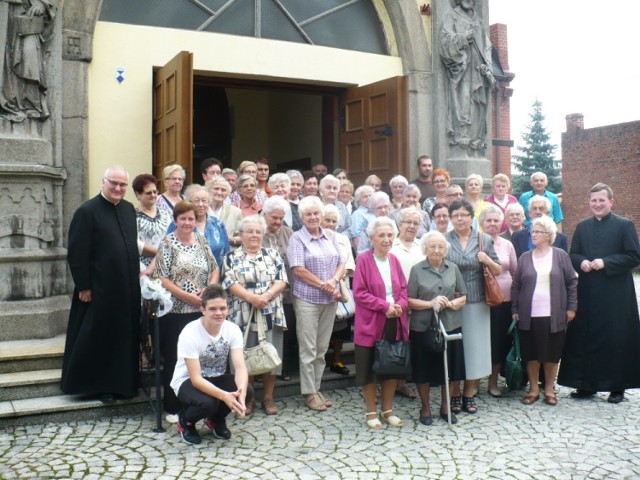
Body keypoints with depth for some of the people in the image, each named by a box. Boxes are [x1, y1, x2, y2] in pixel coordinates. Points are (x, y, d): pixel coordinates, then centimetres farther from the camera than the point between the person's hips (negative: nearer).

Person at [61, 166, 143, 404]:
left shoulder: (129, 209, 10)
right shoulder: (87, 211, -10)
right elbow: (77, 253, -12)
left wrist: (135, 275, 13)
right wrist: (83, 287, -14)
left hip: (128, 289, 6)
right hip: (99, 289, -6)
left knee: (126, 337, 14)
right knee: (97, 338, 7)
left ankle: (123, 383, 28)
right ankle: (99, 386, 21)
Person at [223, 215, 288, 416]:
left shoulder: (273, 254, 10)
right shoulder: (232, 257, 5)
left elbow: (282, 280, 1)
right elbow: (230, 283, -7)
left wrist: (267, 295, -16)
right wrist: (252, 297, -19)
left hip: (271, 315, 2)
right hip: (243, 316, -1)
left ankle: (268, 398, 19)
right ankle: (247, 398, 18)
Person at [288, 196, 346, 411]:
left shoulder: (330, 237, 10)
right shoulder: (297, 238, -5)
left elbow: (342, 263, 9)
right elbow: (298, 269, -13)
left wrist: (334, 281, -10)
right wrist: (323, 285, -15)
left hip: (330, 300, 5)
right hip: (307, 299, -5)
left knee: (322, 348, 11)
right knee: (308, 349, 1)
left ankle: (317, 387, 22)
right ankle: (309, 392, 10)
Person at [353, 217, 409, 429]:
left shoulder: (394, 260, 7)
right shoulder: (364, 260, -10)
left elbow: (403, 288, 11)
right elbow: (359, 292, -14)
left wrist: (400, 305, -9)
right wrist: (384, 305, -18)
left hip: (395, 323, 5)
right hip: (371, 324, -5)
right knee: (370, 368, 5)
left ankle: (388, 410, 26)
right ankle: (371, 412, 19)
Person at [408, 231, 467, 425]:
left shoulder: (453, 268, 7)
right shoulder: (416, 270, -2)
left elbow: (463, 297, 9)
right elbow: (409, 300, -5)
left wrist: (450, 304, -11)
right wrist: (430, 304, -19)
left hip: (450, 326, 3)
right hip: (423, 327, -2)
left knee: (449, 367, 9)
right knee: (424, 368, 6)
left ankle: (445, 407, 28)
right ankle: (425, 408, 24)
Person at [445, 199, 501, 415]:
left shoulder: (484, 240, 5)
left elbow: (498, 271, 8)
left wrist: (488, 261, -12)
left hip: (476, 303, 1)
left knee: (474, 346, 6)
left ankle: (469, 395, 21)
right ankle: (454, 395, 17)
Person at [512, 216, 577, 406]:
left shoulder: (561, 255, 1)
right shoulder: (525, 258, 6)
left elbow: (572, 282, 3)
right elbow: (516, 285, 8)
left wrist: (571, 307, -1)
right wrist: (515, 310, 3)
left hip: (554, 315, -1)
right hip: (529, 315, 1)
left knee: (552, 354, 6)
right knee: (531, 354, 6)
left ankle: (549, 389, 21)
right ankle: (533, 389, 19)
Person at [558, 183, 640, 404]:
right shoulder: (582, 227, 11)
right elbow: (573, 255, 13)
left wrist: (605, 263, -17)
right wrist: (581, 262, -9)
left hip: (615, 295, -4)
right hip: (587, 293, 4)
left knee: (616, 340, 1)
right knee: (585, 339, 6)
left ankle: (617, 386, 13)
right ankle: (587, 383, 18)